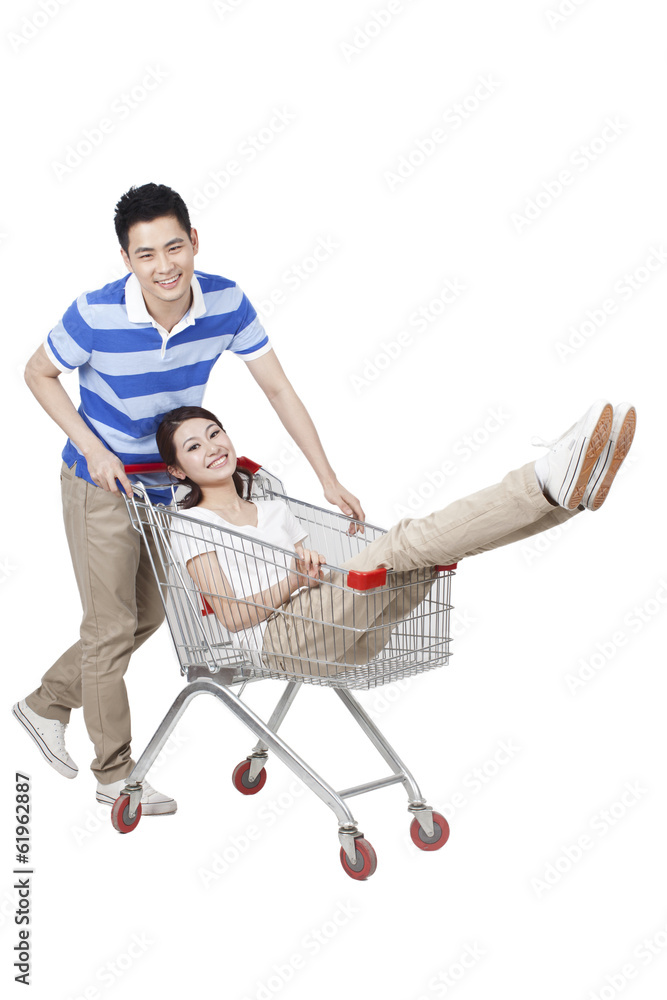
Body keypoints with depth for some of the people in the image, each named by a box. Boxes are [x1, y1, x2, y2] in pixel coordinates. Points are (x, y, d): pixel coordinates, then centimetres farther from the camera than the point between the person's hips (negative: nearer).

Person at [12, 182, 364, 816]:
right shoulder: (97, 314, -27)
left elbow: (277, 389, -11)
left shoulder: (225, 302, -18)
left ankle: (47, 704, 39)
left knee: (148, 614, 18)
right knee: (113, 627, 3)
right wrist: (92, 448, -20)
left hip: (165, 480, 5)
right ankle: (114, 772, 21)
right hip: (101, 484, -5)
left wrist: (328, 479, -14)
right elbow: (39, 373, -10)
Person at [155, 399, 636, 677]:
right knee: (403, 542, -27)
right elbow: (233, 615, -4)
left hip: (342, 632, 6)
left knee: (434, 544, -17)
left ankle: (574, 490, -34)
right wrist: (295, 580, -19)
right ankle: (548, 481, -41)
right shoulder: (191, 526, 8)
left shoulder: (273, 509, 28)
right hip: (282, 639, -6)